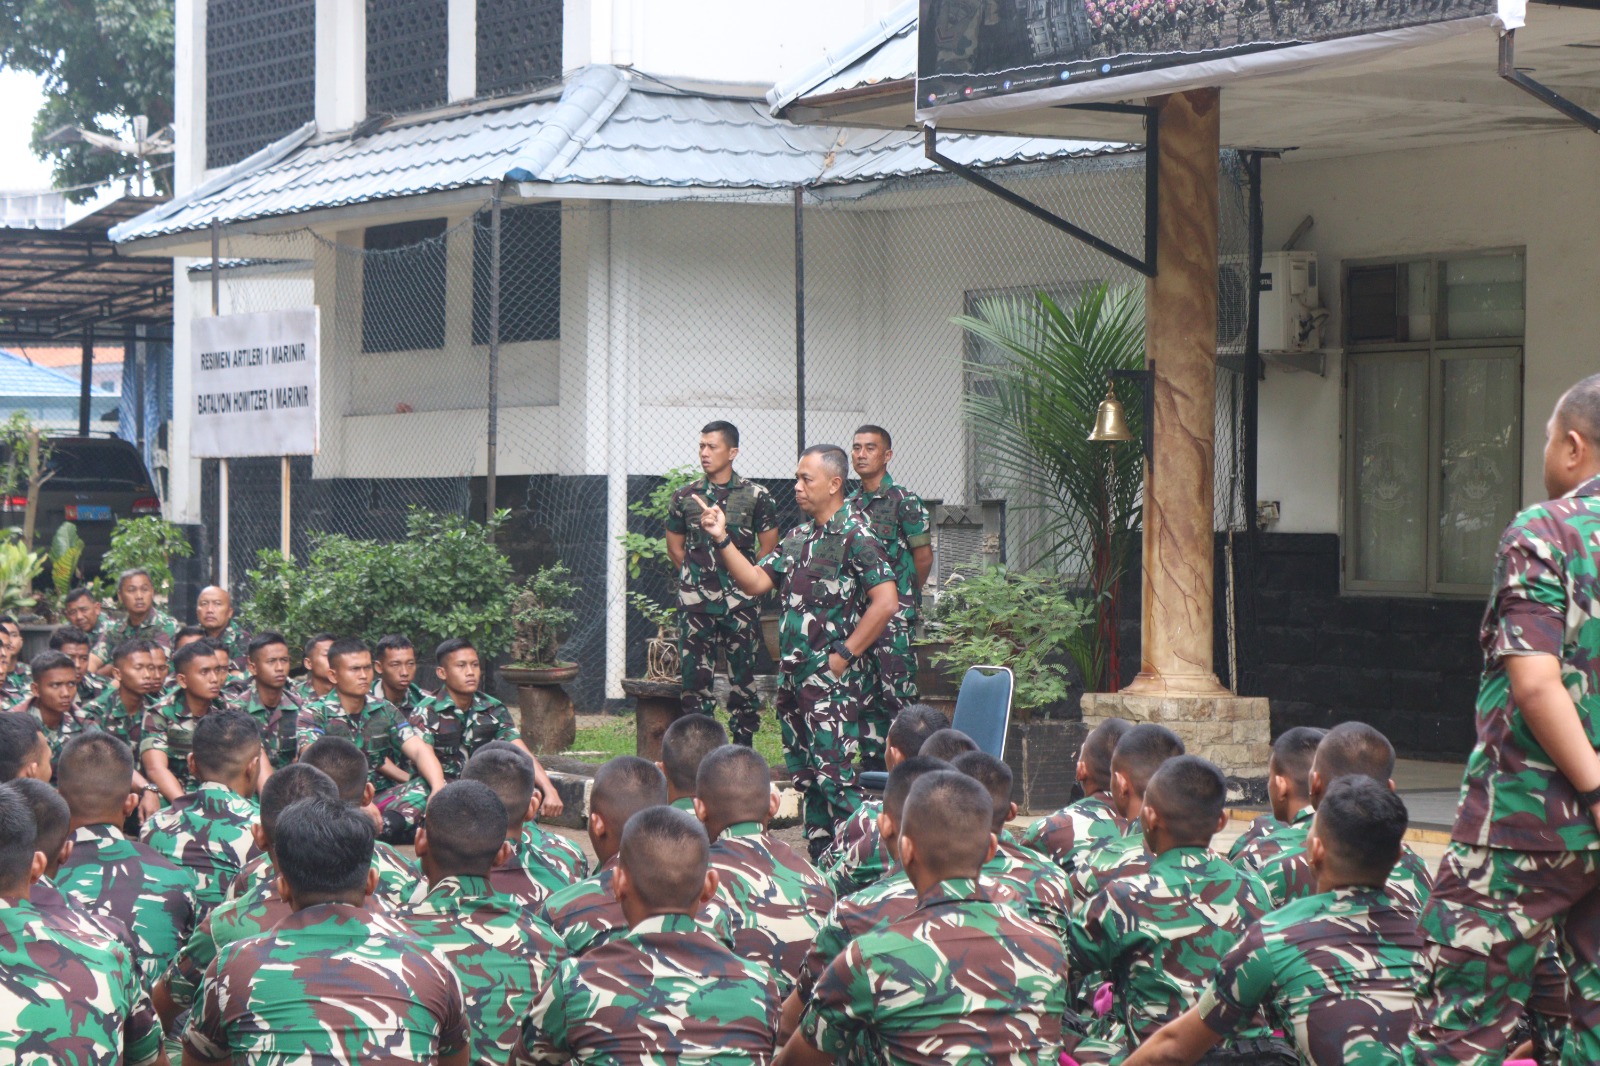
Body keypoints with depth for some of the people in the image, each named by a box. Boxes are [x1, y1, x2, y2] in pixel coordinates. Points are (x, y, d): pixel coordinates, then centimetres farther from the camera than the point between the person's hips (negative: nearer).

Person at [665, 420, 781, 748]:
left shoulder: (756, 496, 1)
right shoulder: (685, 496, 7)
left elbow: (768, 547, 6)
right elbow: (675, 547, 16)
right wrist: (699, 574, 10)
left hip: (741, 600, -2)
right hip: (695, 601, 2)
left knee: (743, 672, 0)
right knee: (695, 672, 0)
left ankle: (743, 744, 7)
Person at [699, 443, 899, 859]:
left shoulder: (855, 537, -10)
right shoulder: (798, 537, 15)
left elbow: (885, 601, -17)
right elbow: (756, 582, 14)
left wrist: (844, 655, -15)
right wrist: (721, 540, 3)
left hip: (830, 677, -9)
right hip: (792, 675, 9)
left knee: (832, 772, -12)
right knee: (803, 774, 11)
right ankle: (818, 862, 18)